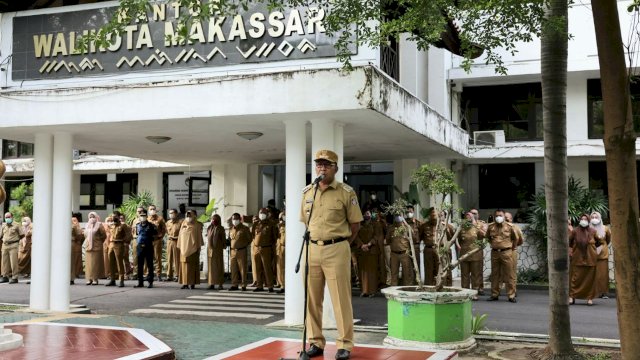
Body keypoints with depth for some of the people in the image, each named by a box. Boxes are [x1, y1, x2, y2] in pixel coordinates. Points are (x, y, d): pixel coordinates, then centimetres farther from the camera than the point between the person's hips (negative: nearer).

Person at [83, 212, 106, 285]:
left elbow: (104, 235, -2)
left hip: (96, 246, -5)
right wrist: (87, 242, 14)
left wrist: (98, 242, -1)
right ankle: (89, 278, 5)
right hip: (88, 246, 5)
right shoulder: (87, 225, 15)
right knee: (88, 263, 2)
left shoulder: (99, 225, -1)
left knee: (96, 262, -4)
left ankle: (95, 279, -2)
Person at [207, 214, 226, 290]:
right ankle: (212, 284, 8)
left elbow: (223, 238, 0)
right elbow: (208, 237, 17)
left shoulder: (221, 228, 0)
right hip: (210, 249, 4)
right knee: (211, 267, 4)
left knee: (218, 267, -4)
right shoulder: (209, 228, 12)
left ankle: (220, 284, -3)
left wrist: (224, 246, -5)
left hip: (218, 249, -4)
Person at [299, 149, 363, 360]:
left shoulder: (346, 192, -4)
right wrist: (312, 245, 11)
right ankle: (316, 342, 19)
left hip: (336, 250, -4)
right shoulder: (307, 192, 9)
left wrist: (339, 246, 2)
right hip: (311, 249, 5)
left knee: (341, 299, -2)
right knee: (312, 299, 8)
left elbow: (355, 224, 1)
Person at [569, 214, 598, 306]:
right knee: (575, 278, -1)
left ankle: (590, 298, 10)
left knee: (590, 279, 3)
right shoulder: (575, 231, -2)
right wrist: (570, 251, 3)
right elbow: (569, 242, 11)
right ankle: (572, 297, 2)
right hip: (577, 259, -1)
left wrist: (596, 251, 9)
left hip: (590, 259, 1)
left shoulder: (593, 231, 0)